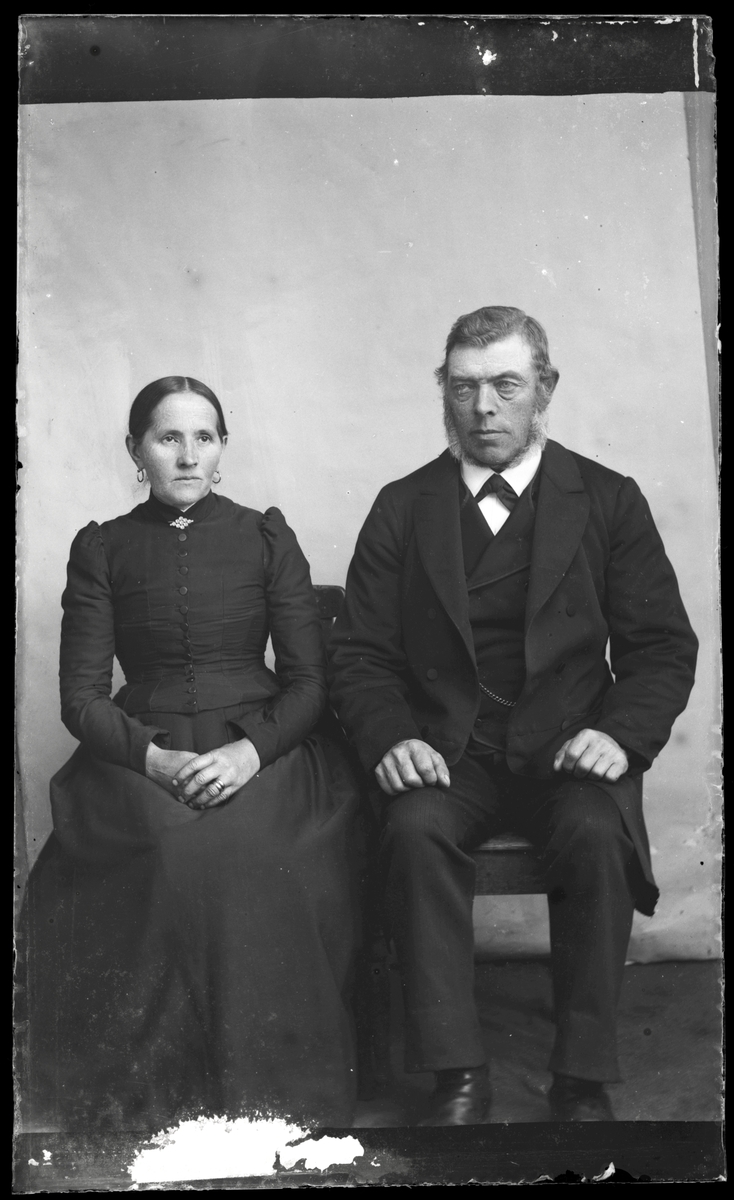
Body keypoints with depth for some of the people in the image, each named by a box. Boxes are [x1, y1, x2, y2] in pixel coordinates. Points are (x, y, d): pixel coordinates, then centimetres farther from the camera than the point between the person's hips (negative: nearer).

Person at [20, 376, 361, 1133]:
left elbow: (308, 680, 4)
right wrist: (154, 758, -16)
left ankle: (273, 1093, -14)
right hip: (141, 758, 0)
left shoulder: (265, 537, 10)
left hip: (263, 752, 0)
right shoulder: (100, 550, 10)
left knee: (247, 852, -32)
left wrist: (250, 752, -15)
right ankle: (156, 1092, -13)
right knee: (176, 852, -32)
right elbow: (81, 697, 4)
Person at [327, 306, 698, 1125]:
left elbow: (662, 648, 4)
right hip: (447, 751, 1)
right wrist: (391, 738, -15)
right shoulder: (401, 507, 9)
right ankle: (457, 1076, -17)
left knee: (596, 834, -31)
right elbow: (359, 653, 5)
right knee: (415, 829, -30)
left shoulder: (610, 501, 7)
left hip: (568, 749, 0)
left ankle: (583, 1080, -13)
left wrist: (621, 733, -15)